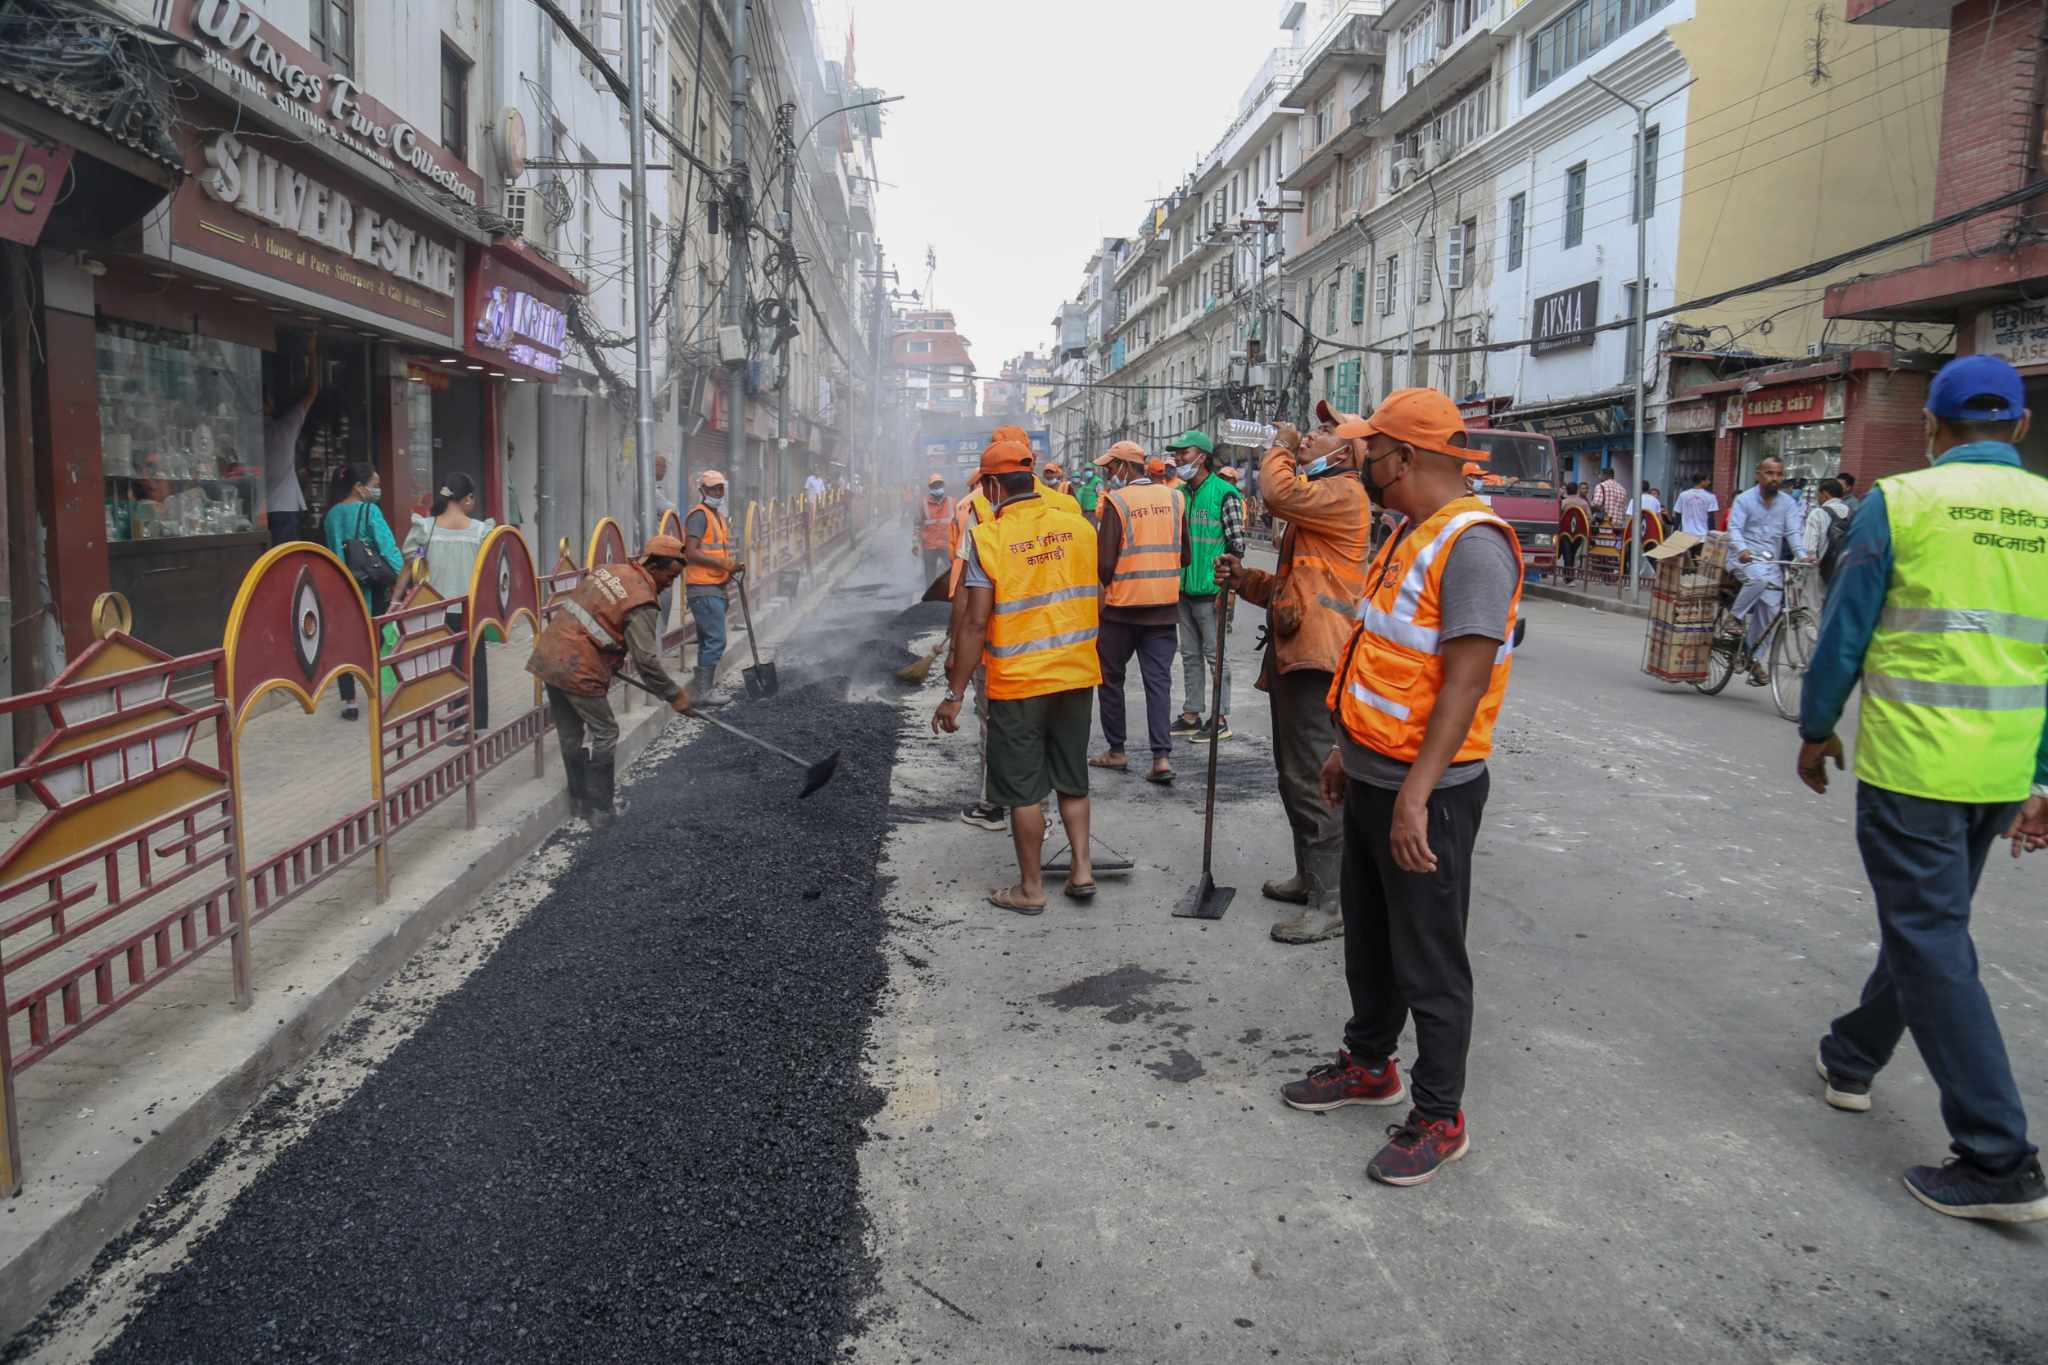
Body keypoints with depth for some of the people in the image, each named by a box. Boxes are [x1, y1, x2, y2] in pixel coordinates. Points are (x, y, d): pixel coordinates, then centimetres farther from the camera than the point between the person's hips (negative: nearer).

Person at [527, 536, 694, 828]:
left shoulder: (609, 570, 12)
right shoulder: (642, 602, -13)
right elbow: (646, 661, -17)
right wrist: (674, 696, -6)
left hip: (549, 654, 8)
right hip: (578, 671, -8)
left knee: (570, 736, 18)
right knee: (603, 734, 5)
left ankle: (578, 801, 30)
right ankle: (599, 811, 8)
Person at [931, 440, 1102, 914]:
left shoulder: (988, 536, -12)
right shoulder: (1079, 526, 2)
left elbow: (976, 623, -14)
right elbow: (1095, 599, 11)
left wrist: (955, 693, -8)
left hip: (1018, 681, -5)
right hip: (1076, 674, 5)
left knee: (1022, 788, 7)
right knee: (1072, 778, 20)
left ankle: (1031, 888, 16)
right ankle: (1082, 869, 21)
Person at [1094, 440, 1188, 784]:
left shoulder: (1116, 501, -11)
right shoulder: (1174, 498, 3)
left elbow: (1105, 563, -13)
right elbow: (1184, 557, 9)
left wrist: (1106, 585, 7)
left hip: (1122, 606, -4)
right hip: (1165, 606, 4)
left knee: (1111, 678, 13)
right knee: (1159, 681, 5)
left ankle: (1116, 751, 19)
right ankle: (1162, 756, -3)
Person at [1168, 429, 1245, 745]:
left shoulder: (1225, 494, -10)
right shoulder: (1180, 494, 11)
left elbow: (1237, 544, -11)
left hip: (1210, 590, -7)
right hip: (1183, 589, 7)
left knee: (1215, 654, 0)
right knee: (1190, 654, 13)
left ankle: (1220, 719, 7)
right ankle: (1191, 715, 21)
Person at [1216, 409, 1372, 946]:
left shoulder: (1343, 492, -8)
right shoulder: (1316, 497, 26)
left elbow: (1280, 492, -26)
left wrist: (1281, 447, -5)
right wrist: (1246, 579, 9)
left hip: (1317, 659, -11)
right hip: (1292, 656, 11)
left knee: (1313, 780, -11)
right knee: (1294, 775, 18)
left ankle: (1328, 903, -6)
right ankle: (1308, 876, 30)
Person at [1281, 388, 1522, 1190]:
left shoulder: (1472, 545, -20)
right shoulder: (1412, 536, 11)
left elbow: (1467, 679, -26)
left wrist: (1415, 792, -29)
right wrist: (1348, 748, 21)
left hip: (1427, 794, -10)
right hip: (1372, 779, 10)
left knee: (1429, 963, 4)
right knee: (1368, 938, 22)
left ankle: (1439, 1118, 19)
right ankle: (1369, 1065, 41)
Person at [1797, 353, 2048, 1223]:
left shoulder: (1898, 502, -8)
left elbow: (1845, 630, -6)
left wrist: (1815, 728, 8)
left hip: (1910, 763, -5)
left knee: (1930, 941, 1)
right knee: (1927, 918, 22)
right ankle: (1853, 1057, 40)